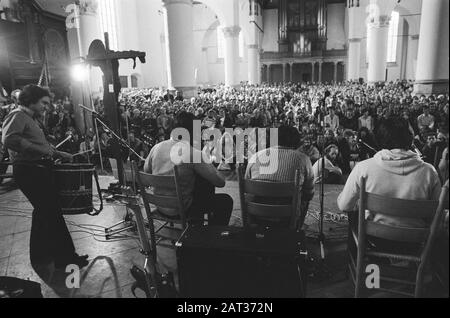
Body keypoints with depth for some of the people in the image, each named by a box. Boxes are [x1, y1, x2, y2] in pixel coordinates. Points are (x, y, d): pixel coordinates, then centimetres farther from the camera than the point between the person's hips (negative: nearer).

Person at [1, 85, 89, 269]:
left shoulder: (31, 119, 22)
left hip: (39, 170, 11)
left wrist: (59, 154, 18)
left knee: (44, 212, 18)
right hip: (29, 171, -11)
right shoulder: (18, 115, -10)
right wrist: (40, 149, -27)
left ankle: (39, 256, 32)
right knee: (53, 213, -8)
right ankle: (66, 257, 0)